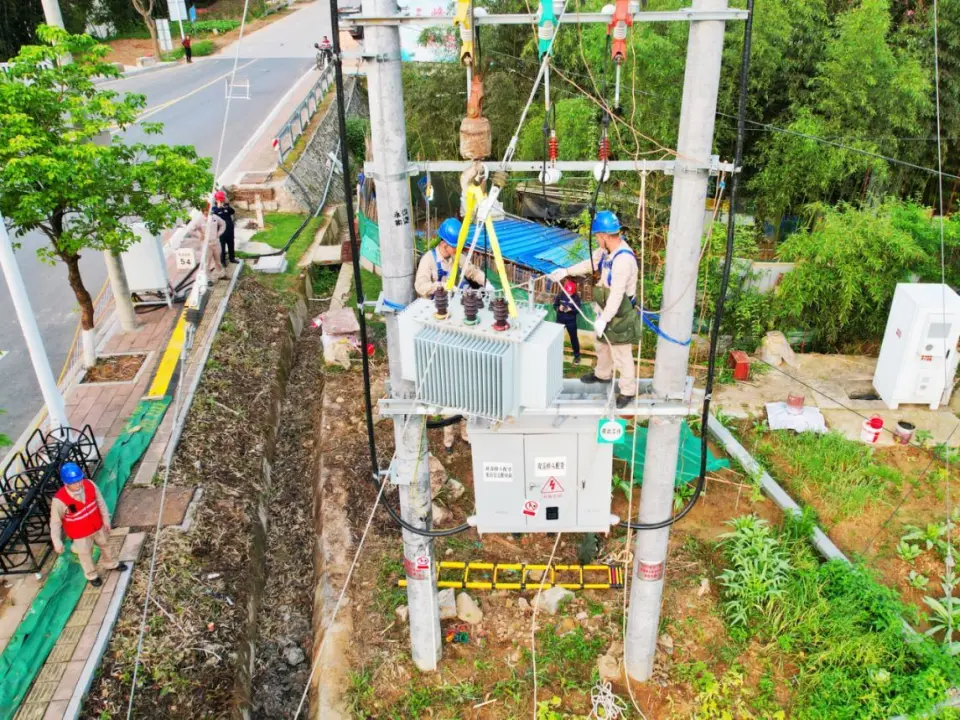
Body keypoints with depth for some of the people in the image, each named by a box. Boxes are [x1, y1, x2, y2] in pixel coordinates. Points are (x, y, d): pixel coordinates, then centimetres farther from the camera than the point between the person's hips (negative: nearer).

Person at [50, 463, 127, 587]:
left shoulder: (90, 485, -25)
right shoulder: (60, 500, -35)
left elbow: (100, 502, -7)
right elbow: (55, 523, -20)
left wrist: (106, 519, 1)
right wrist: (57, 542, -14)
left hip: (97, 526, 4)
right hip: (80, 534, -4)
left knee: (105, 545, 30)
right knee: (86, 555, 23)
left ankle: (111, 564, 60)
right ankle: (92, 575, 53)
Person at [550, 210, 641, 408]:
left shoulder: (623, 259, -33)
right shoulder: (607, 249, -4)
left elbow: (617, 294, -33)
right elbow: (591, 263, 16)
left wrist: (603, 319, -31)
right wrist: (566, 271, 17)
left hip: (620, 314, -10)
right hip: (608, 309, 10)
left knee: (621, 354, 4)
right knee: (602, 344, 29)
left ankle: (628, 390, 21)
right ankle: (602, 374, 52)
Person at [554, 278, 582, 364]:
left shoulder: (576, 297, -13)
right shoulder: (560, 295, -10)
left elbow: (578, 309, -10)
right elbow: (554, 305, -2)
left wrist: (571, 309, -28)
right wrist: (559, 308, -23)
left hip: (571, 321, -2)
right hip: (560, 319, 2)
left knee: (574, 338, 6)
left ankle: (577, 355, 19)